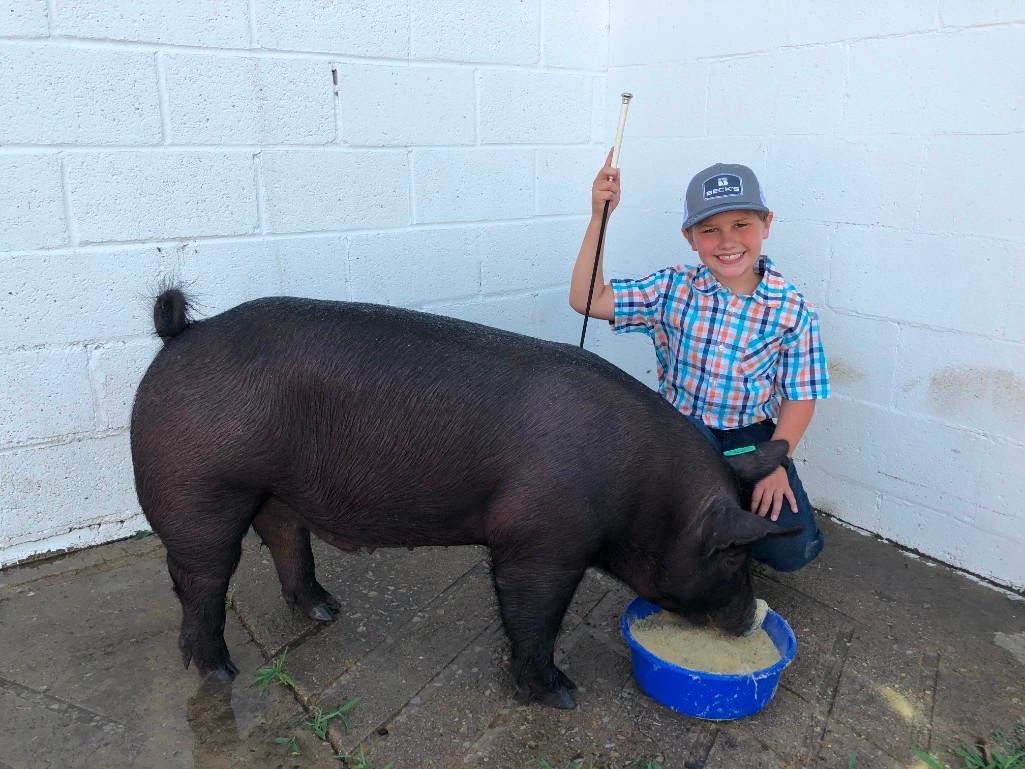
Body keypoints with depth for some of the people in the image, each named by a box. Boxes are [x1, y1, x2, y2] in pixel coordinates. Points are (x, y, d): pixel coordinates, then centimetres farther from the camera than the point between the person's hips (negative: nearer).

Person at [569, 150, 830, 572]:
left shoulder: (791, 309, -7)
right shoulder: (672, 289, -6)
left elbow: (799, 396, -3)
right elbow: (587, 299, -11)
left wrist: (776, 460, -18)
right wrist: (599, 217, -17)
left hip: (751, 435, 1)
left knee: (794, 549, -13)